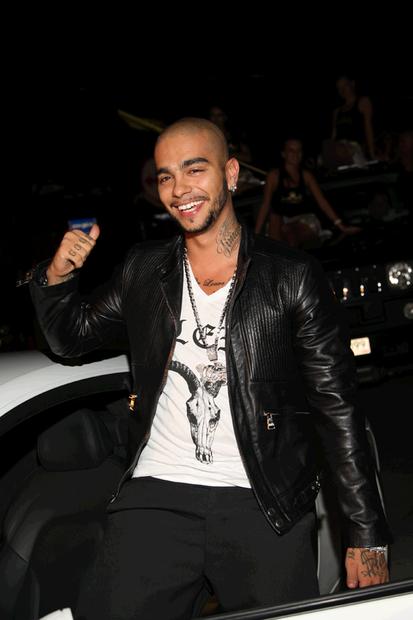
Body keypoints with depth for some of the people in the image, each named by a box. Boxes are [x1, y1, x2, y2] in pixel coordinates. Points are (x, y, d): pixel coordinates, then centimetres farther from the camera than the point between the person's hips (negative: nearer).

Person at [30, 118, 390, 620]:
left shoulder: (292, 277, 0)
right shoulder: (142, 271, 11)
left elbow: (338, 410, 0)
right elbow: (70, 338, 25)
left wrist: (366, 537, -3)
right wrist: (58, 275, 4)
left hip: (263, 509, -2)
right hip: (156, 498, 2)